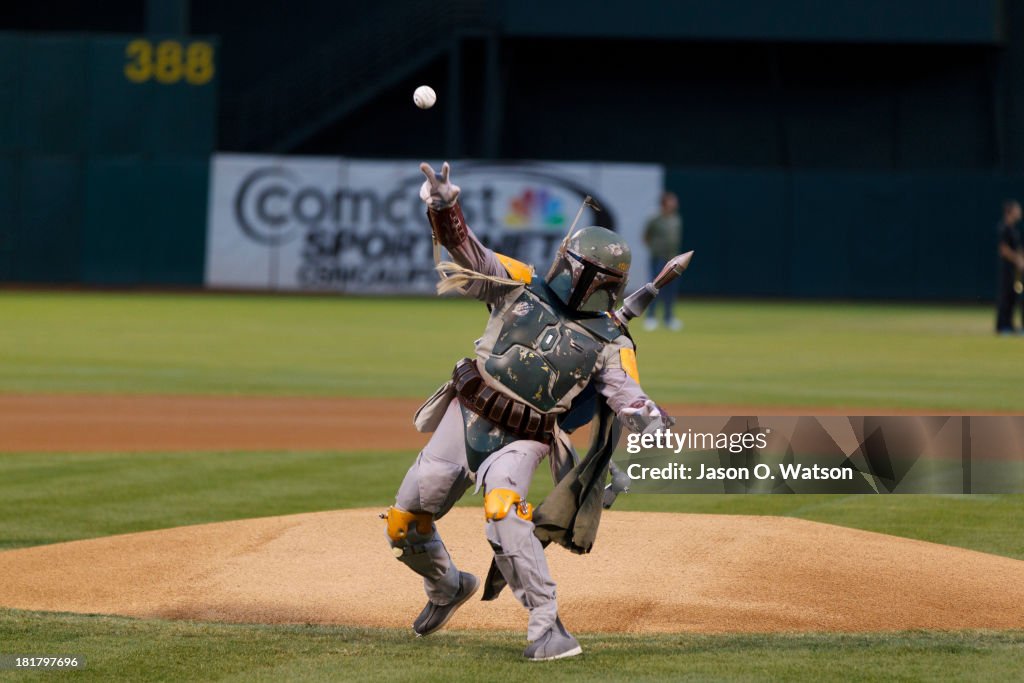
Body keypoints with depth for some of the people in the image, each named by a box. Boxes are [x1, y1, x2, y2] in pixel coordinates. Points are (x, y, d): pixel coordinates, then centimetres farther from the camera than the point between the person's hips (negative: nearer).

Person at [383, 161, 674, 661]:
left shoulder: (610, 345, -4)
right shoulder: (521, 287, 3)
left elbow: (626, 395, -19)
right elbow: (466, 250, -4)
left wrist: (652, 423, -42)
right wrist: (445, 208, -24)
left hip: (521, 441, -4)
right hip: (465, 420, 4)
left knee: (501, 505, -36)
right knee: (403, 525, 8)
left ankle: (546, 627, -37)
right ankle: (448, 587, 42)